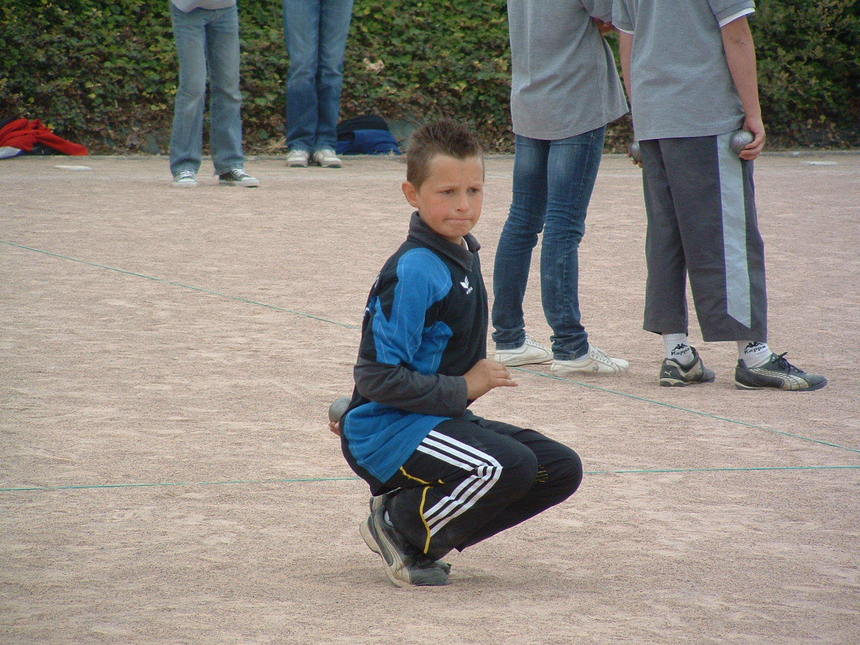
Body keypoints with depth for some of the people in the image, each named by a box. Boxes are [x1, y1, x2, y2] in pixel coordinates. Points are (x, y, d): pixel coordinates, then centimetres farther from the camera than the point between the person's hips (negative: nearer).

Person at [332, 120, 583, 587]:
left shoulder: (462, 254, 9)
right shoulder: (415, 272, -21)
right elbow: (378, 376, -23)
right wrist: (463, 389, -17)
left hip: (441, 422, 10)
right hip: (387, 432, -10)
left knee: (561, 469, 1)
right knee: (510, 465, -31)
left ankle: (419, 535, 8)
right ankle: (399, 525, -6)